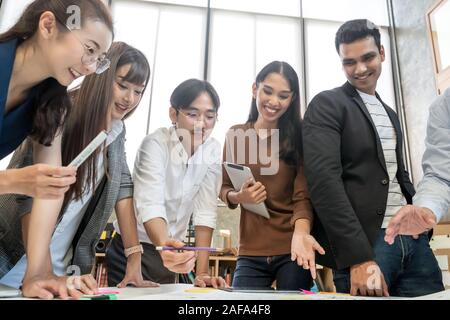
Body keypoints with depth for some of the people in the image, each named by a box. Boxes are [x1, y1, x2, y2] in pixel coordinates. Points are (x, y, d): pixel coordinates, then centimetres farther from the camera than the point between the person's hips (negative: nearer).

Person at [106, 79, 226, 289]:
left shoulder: (213, 150, -9)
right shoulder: (156, 144, -21)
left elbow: (205, 211, -12)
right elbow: (150, 205, -33)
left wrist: (202, 272, -16)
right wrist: (165, 246, -52)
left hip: (172, 249, 5)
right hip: (133, 249, -4)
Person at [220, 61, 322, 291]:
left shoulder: (298, 138, -3)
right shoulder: (236, 134, 3)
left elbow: (303, 195, -10)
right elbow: (224, 188, 7)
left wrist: (300, 234, -28)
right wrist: (237, 196, -15)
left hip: (292, 250, -1)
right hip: (251, 252, 1)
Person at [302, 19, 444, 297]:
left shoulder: (390, 114, 19)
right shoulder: (326, 105, -5)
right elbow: (324, 179, -17)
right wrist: (359, 257, -21)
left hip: (414, 240, 7)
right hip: (364, 243, -7)